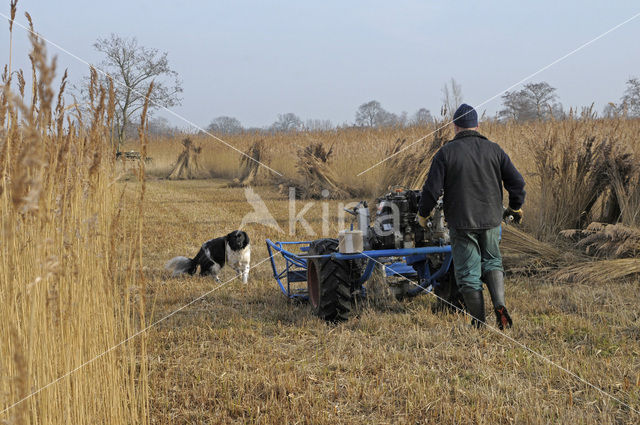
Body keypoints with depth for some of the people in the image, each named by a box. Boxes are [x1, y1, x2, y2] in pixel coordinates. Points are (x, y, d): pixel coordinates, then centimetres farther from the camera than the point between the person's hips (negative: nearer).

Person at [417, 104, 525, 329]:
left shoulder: (446, 152, -7)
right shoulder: (493, 150, 2)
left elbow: (432, 188, -10)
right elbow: (517, 181, 3)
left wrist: (422, 214, 7)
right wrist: (516, 207, 21)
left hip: (461, 222, -3)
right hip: (491, 219, 3)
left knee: (468, 273, 5)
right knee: (492, 262, 20)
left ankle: (479, 325, 6)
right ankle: (499, 304, -3)